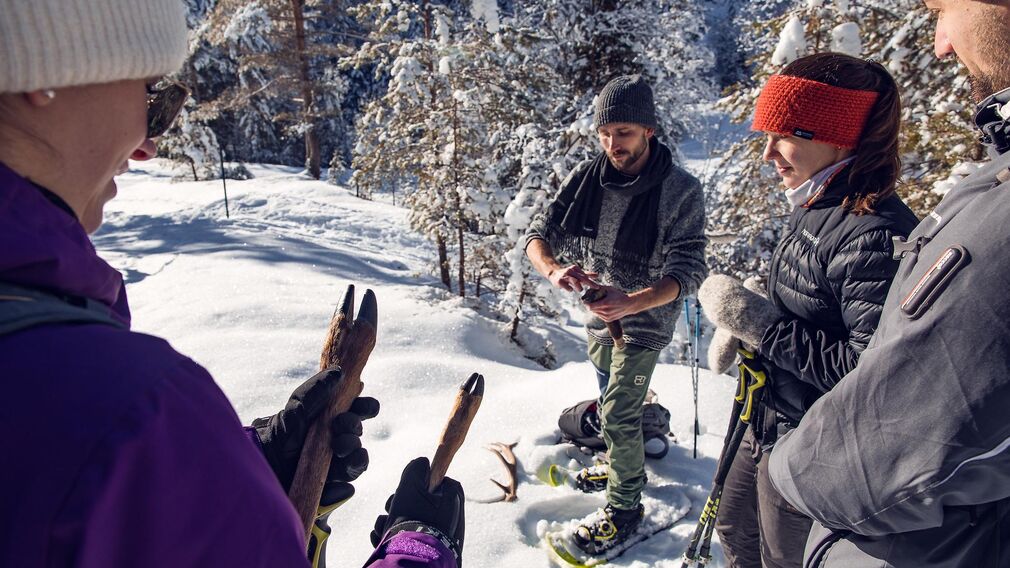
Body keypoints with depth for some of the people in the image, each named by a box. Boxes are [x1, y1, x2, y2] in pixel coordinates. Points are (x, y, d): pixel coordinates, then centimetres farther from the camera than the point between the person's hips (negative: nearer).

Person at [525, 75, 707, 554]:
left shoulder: (681, 191, -21)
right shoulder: (585, 178, -10)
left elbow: (687, 271, -24)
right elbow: (539, 233, -12)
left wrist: (631, 302, -42)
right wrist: (554, 269, -35)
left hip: (644, 320, -5)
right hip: (599, 315, 6)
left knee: (618, 414, -7)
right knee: (612, 401, 23)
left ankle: (624, 508, 16)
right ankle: (625, 469, 49)